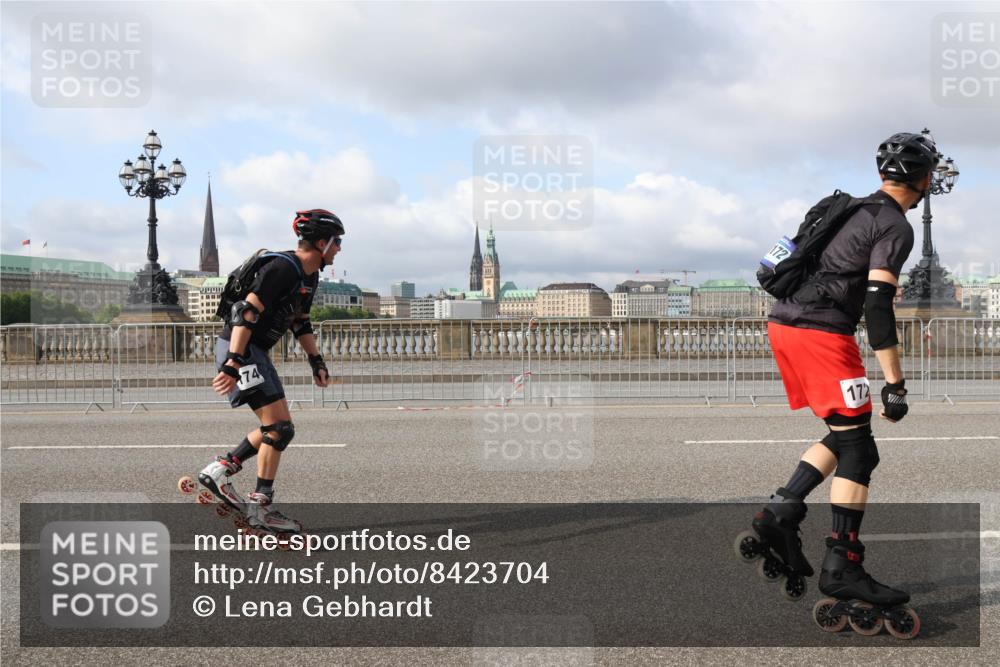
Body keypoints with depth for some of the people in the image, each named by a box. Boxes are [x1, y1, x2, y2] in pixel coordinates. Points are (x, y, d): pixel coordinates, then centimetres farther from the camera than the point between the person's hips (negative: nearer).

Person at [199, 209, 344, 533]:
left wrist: (317, 362, 18)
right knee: (280, 427, -11)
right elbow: (247, 312, -26)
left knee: (276, 429, 13)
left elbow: (301, 322, 22)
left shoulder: (309, 275, 12)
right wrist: (233, 363, -31)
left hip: (255, 352, 10)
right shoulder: (282, 268, -19)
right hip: (238, 349, -10)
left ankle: (220, 470, 20)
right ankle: (261, 507, -4)